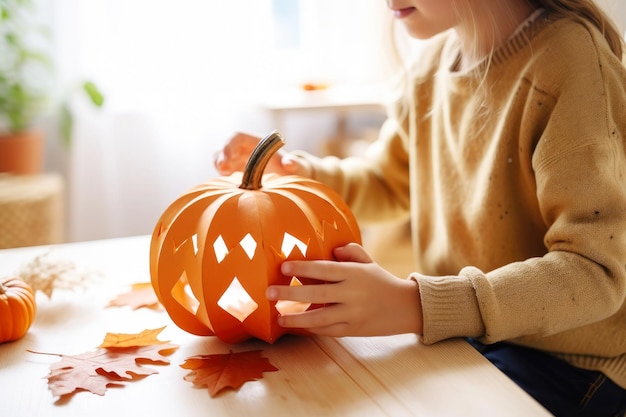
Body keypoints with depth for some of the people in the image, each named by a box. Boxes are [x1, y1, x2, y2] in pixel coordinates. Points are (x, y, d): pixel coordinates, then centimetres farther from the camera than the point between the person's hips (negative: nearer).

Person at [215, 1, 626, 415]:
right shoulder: (436, 56, -1)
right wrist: (303, 172, -6)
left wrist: (416, 305, -37)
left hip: (564, 362, -6)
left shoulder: (570, 59, -22)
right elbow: (388, 182, 14)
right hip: (455, 330, 6)